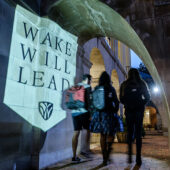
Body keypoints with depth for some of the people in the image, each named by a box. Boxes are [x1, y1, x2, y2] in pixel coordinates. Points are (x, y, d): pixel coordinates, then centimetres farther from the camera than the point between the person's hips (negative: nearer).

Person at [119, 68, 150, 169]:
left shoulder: (124, 85, 0)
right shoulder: (142, 84, -1)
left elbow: (121, 99, 1)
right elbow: (147, 97, 1)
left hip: (129, 111, 1)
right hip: (139, 111, 0)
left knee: (130, 133, 14)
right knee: (138, 134, 5)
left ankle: (130, 156, 10)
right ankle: (138, 159, 5)